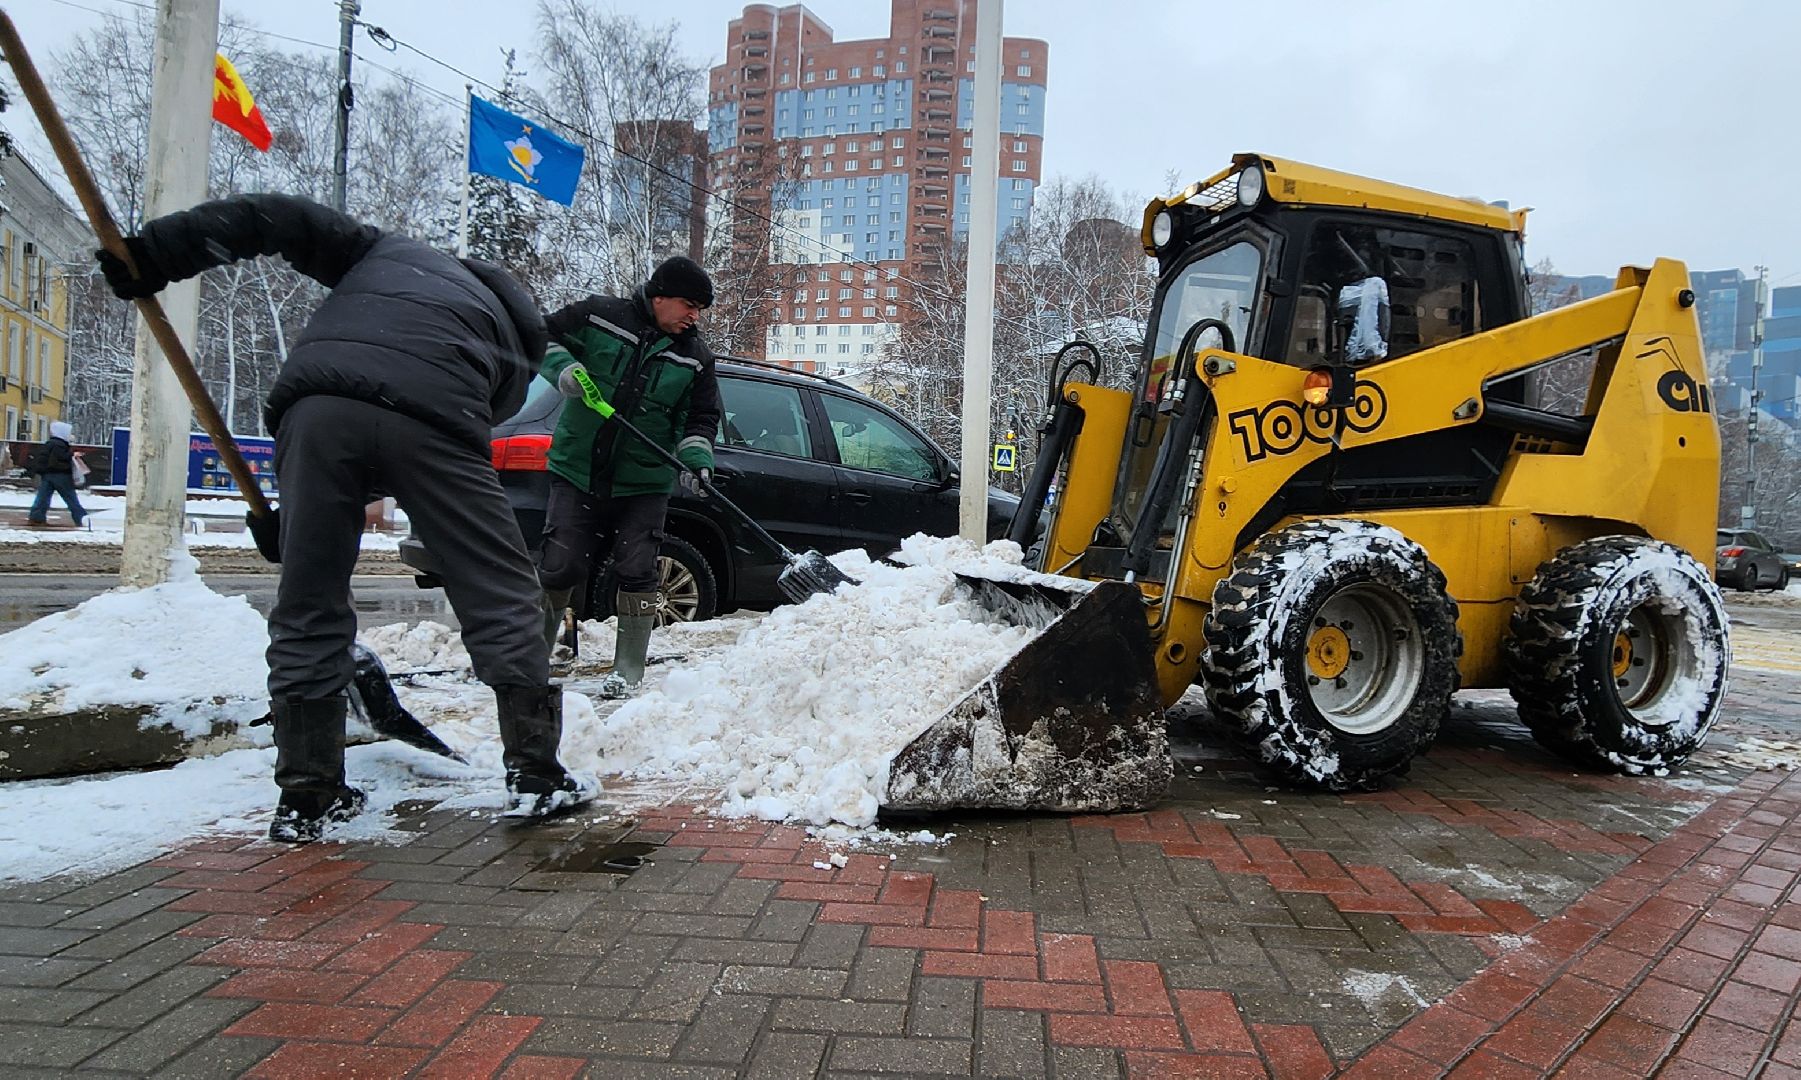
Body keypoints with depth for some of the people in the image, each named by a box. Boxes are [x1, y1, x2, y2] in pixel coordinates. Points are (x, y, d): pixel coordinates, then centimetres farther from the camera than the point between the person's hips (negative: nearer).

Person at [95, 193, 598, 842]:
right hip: (429, 420, -1)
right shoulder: (511, 339, 32)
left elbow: (279, 221, 22)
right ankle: (535, 775, 12)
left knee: (308, 601, 13)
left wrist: (158, 252, 21)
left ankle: (306, 797, 19)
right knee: (500, 594, 10)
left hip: (315, 406, 2)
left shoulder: (385, 250, 38)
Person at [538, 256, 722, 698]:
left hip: (644, 483, 1)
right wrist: (563, 368, -13)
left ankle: (629, 670, 8)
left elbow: (701, 419, 7)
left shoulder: (696, 358, 3)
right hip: (577, 471, -1)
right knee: (559, 567, -2)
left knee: (636, 573, -4)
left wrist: (696, 460, -11)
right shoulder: (598, 315, -2)